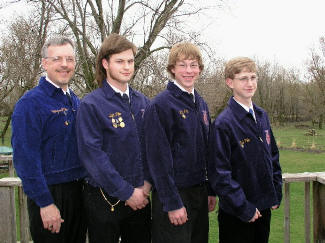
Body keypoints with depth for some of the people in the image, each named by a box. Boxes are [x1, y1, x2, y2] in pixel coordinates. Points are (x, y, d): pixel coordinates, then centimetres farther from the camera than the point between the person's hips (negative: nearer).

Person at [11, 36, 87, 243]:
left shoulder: (76, 102, 9)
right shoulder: (30, 103, -13)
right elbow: (25, 159, -18)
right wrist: (45, 203, -19)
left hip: (79, 192, 7)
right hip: (50, 195, -7)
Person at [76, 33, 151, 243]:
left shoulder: (143, 102, 7)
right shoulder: (91, 105, -10)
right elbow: (93, 154, -16)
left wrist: (146, 184, -5)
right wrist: (127, 192, -15)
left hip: (140, 197, 5)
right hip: (106, 199, -5)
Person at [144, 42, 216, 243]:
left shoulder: (202, 104, 10)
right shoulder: (160, 105, -13)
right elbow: (159, 157, -17)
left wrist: (211, 191, 12)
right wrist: (173, 203, -18)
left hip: (200, 192, 7)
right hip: (174, 193, -7)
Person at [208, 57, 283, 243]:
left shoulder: (262, 116, 5)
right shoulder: (223, 123, -17)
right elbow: (220, 174, -18)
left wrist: (276, 193, 8)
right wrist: (245, 208, -17)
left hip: (264, 208, 7)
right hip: (236, 214, -6)